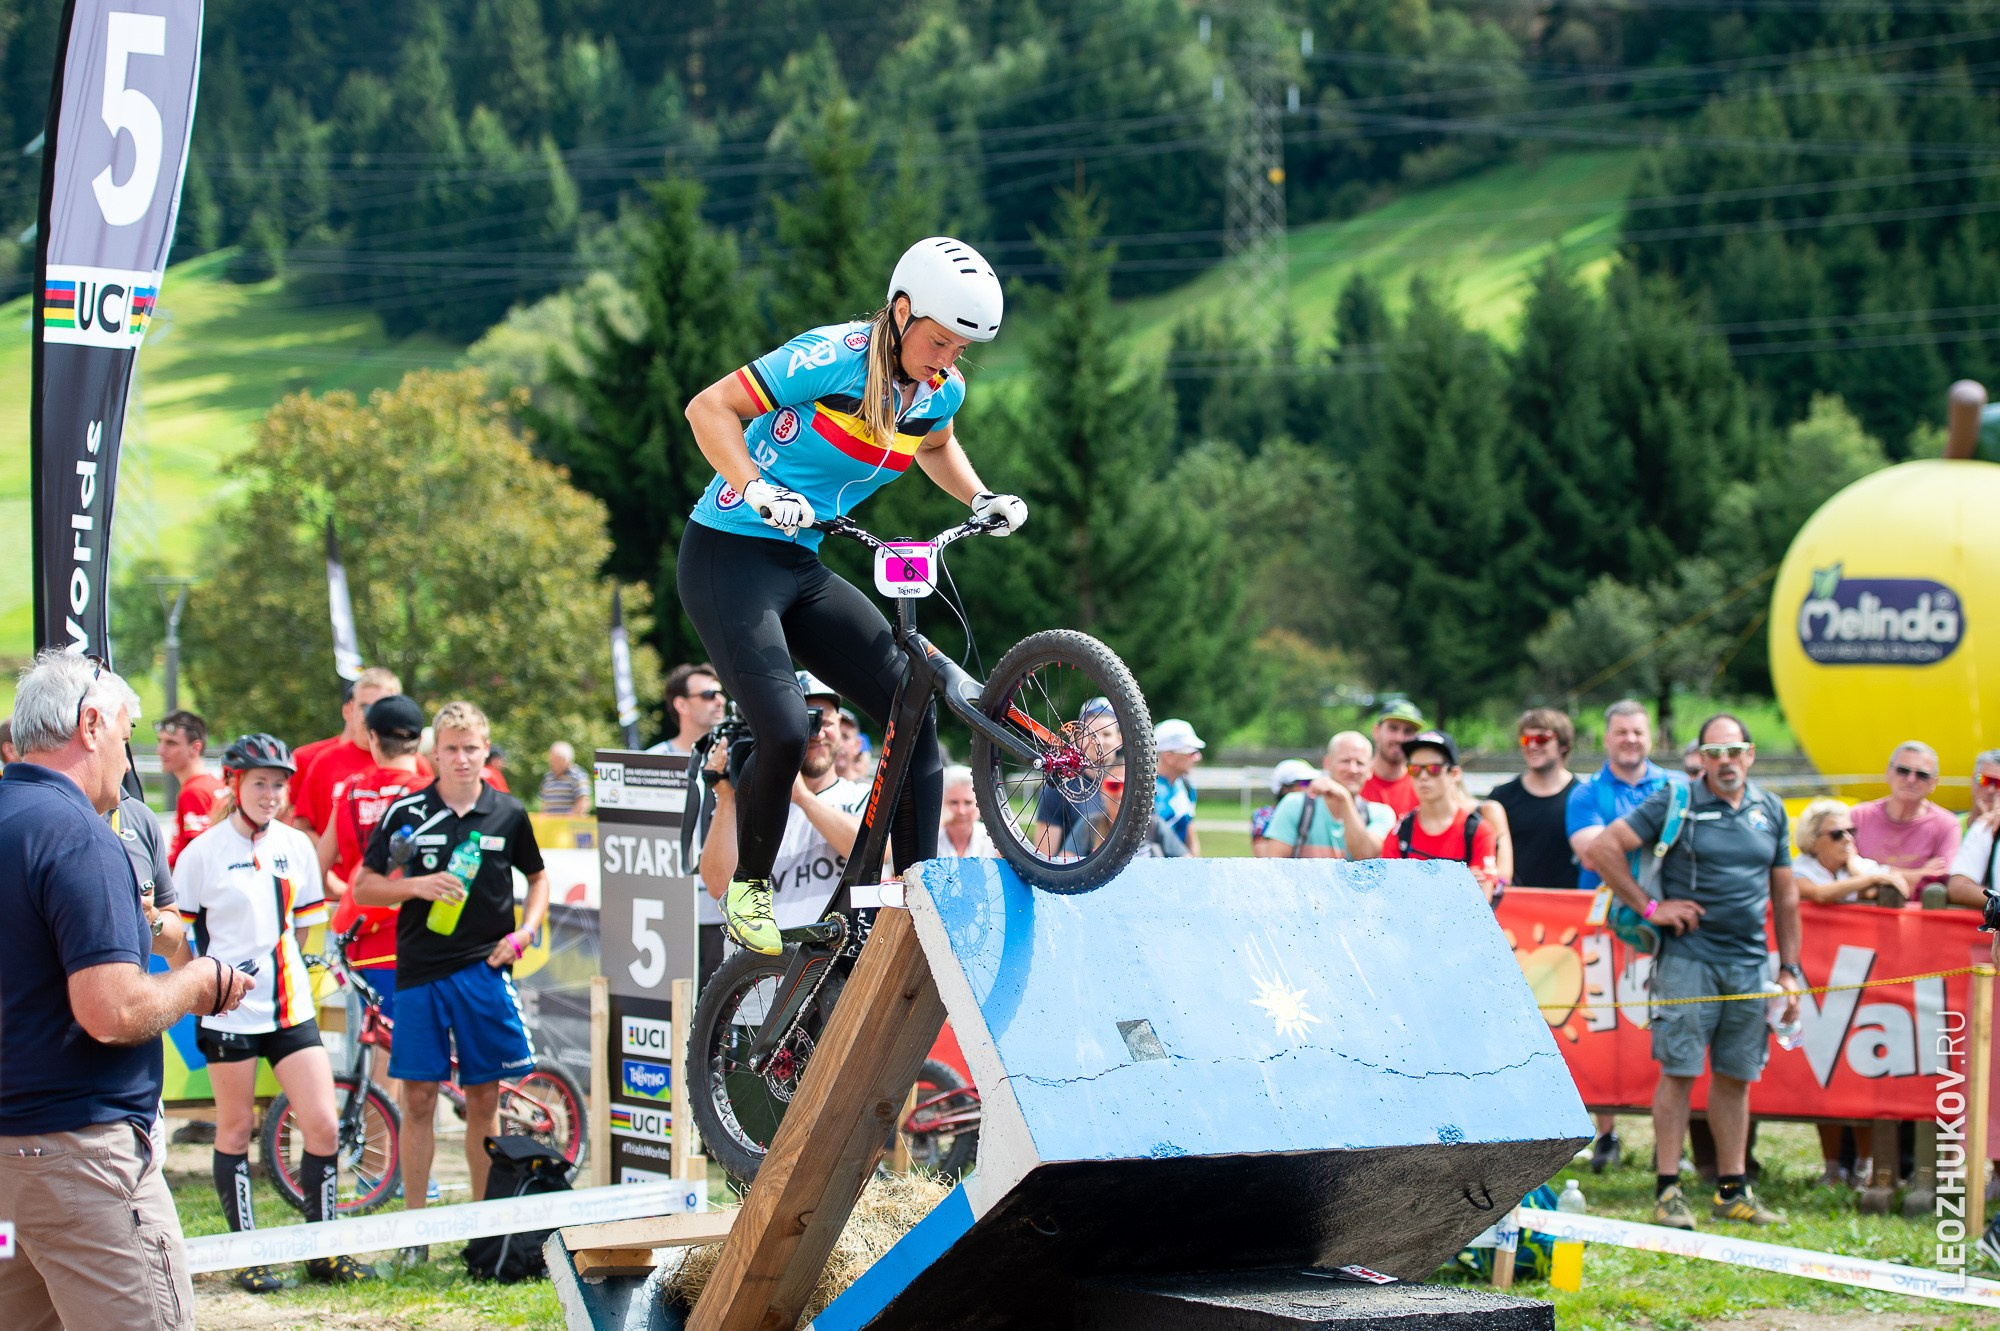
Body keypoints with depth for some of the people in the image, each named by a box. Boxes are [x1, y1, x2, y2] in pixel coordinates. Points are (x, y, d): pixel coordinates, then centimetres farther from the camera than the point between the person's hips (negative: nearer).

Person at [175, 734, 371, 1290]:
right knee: (236, 1130, 4)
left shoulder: (297, 846, 7)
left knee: (322, 1124, -3)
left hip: (290, 1007, 4)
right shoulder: (203, 851, -4)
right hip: (229, 1010, -3)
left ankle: (323, 1251, 9)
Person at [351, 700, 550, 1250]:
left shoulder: (508, 814, 5)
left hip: (485, 971, 1)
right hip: (420, 972, -1)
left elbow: (538, 878, 19)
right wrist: (417, 886, -14)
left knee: (484, 1100, 5)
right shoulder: (407, 813, 1)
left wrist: (524, 932, 2)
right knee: (419, 1099, -1)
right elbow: (363, 887, 3)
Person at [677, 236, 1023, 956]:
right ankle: (748, 889, 3)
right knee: (784, 732, -21)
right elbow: (710, 407, -17)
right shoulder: (836, 357, -19)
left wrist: (981, 498, 8)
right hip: (728, 554, -7)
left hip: (802, 568, 7)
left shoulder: (942, 390, 2)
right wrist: (759, 491, -30)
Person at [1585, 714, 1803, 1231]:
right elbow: (1603, 848, -6)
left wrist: (1790, 969, 13)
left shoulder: (1770, 810, 12)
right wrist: (1650, 907, -8)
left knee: (1736, 1076, 9)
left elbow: (1784, 893, 17)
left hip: (1749, 962, 4)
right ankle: (1668, 1190, -1)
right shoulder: (1674, 804, -3)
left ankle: (1731, 1189, 17)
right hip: (1688, 956, -4)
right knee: (1678, 1071, -5)